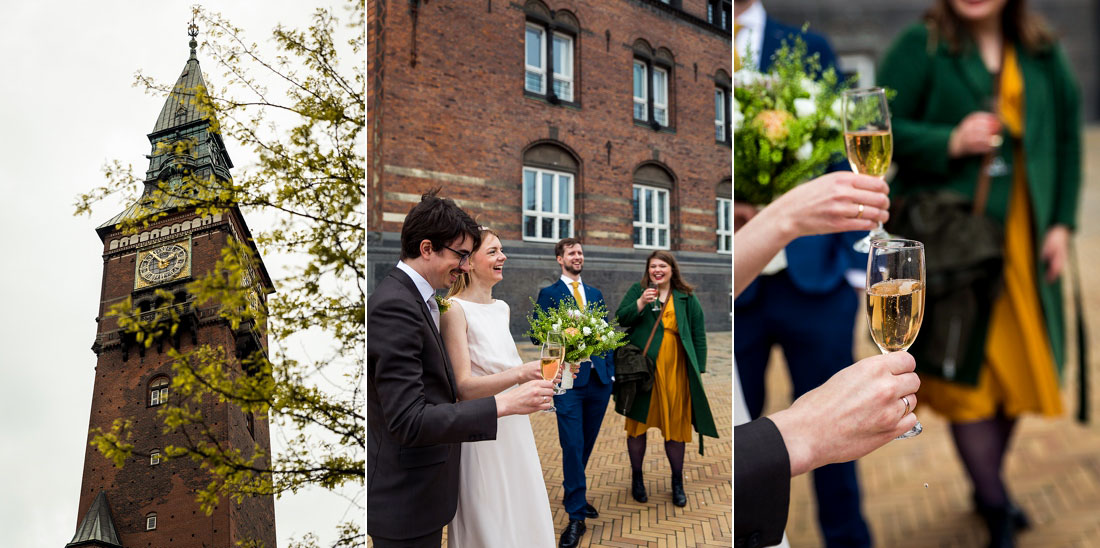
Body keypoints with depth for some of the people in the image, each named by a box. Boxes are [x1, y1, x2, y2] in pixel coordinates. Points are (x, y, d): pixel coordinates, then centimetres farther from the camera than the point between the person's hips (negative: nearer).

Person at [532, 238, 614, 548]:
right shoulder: (548, 294, 3)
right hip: (570, 381, -5)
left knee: (586, 444, 15)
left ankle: (574, 495, 34)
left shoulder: (596, 295, 17)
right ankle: (575, 517, 3)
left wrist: (610, 368, 5)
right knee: (572, 447, -6)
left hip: (599, 379, 5)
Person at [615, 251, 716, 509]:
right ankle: (637, 477, 25)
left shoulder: (687, 298, 8)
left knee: (676, 425, 5)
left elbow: (698, 335, 9)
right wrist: (641, 303, -16)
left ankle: (678, 483, 22)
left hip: (675, 371, 1)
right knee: (638, 421, 7)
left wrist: (699, 370, 3)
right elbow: (620, 319, -1)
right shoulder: (637, 290, 6)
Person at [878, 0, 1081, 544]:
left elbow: (1067, 135, 12)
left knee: (1017, 366, 12)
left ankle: (987, 485, 34)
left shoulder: (1042, 54, 9)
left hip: (1023, 240, 5)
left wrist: (1061, 222, 6)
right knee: (966, 373, 0)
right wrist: (951, 142, -22)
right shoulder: (920, 47, -4)